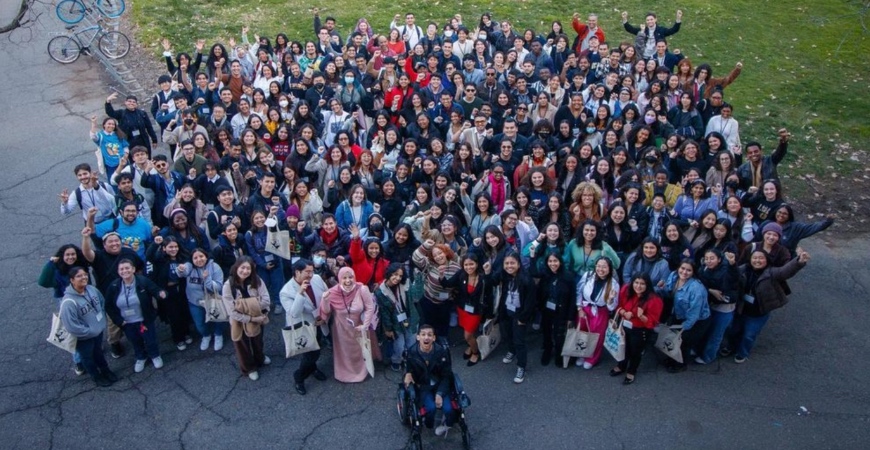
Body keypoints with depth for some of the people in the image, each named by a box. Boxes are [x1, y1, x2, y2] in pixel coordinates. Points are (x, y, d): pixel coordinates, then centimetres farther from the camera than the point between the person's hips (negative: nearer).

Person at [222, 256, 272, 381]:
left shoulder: (256, 281, -19)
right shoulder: (228, 286, -25)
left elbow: (266, 301, -21)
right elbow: (232, 311, -25)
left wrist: (249, 306, -28)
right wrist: (250, 319, -26)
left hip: (257, 319, 2)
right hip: (239, 322, -2)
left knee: (258, 342, 30)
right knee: (243, 346, 21)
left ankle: (260, 359, 61)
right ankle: (249, 368, 49)